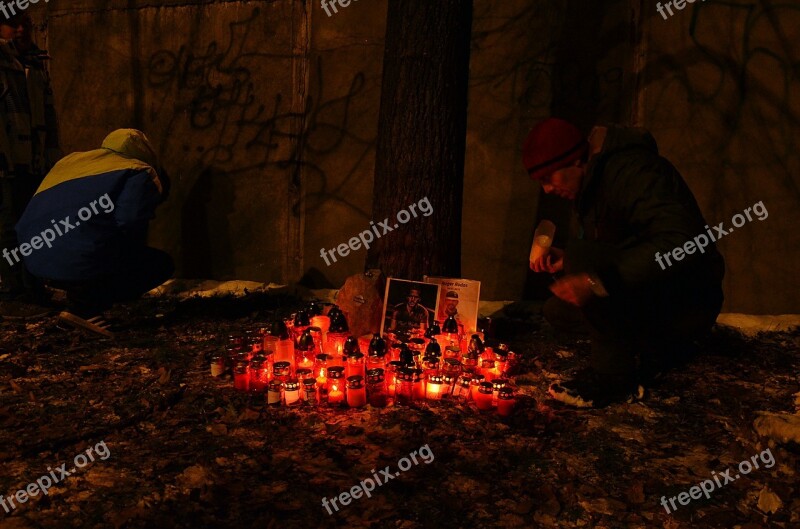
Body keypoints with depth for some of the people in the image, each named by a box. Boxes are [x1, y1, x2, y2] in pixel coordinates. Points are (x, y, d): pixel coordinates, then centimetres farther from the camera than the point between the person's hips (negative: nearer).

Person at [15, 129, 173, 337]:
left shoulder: (70, 160, 23)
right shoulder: (141, 173, 4)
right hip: (84, 263, -8)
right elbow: (130, 222, -13)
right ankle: (86, 308, -3)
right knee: (162, 263, 14)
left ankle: (81, 299, 11)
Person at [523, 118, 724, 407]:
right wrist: (564, 260, -4)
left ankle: (613, 374, -15)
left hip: (690, 302, -10)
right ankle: (663, 348, 11)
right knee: (558, 310, 1)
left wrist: (597, 280, -41)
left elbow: (681, 244, -34)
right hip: (649, 295, 10)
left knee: (580, 257, -29)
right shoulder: (595, 177, 8)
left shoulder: (630, 172, -21)